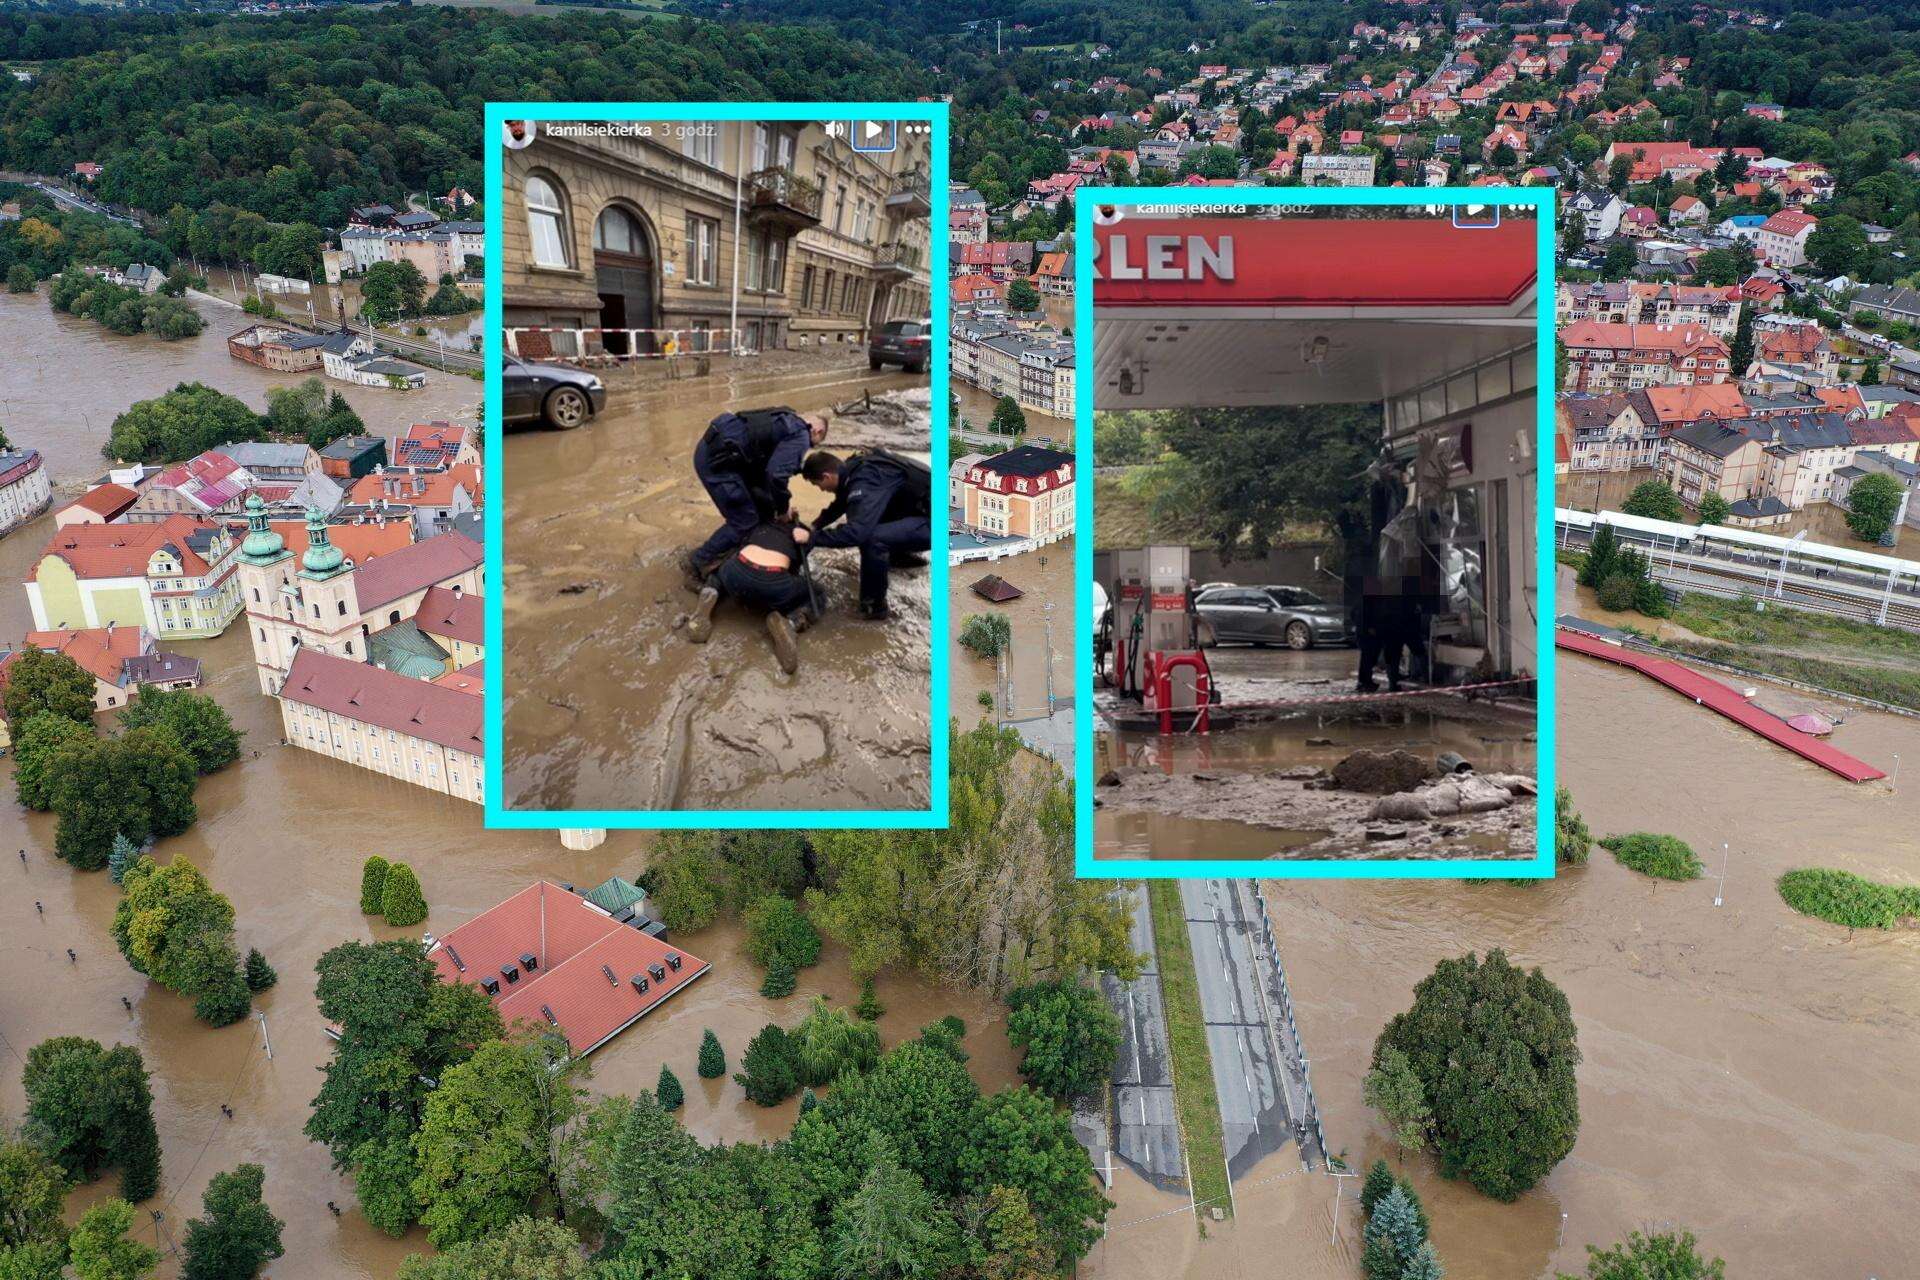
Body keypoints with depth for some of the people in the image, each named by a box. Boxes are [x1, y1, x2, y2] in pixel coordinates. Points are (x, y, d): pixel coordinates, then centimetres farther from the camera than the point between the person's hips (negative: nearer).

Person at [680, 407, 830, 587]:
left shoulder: (787, 421, 21)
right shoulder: (799, 435, -9)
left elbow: (766, 465, 23)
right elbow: (777, 474, -20)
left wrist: (782, 503, 20)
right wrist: (783, 508, -4)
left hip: (714, 447, 10)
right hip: (715, 459, -10)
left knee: (763, 507, 19)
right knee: (744, 521, -2)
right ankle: (696, 563, 11)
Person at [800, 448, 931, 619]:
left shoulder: (865, 480, -26)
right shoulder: (855, 467, 3)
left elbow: (857, 532, -35)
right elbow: (839, 504, 23)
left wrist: (812, 538, -25)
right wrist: (815, 525, 14)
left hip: (933, 521, -10)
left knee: (872, 538, -29)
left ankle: (874, 605, -10)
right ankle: (901, 554, 37)